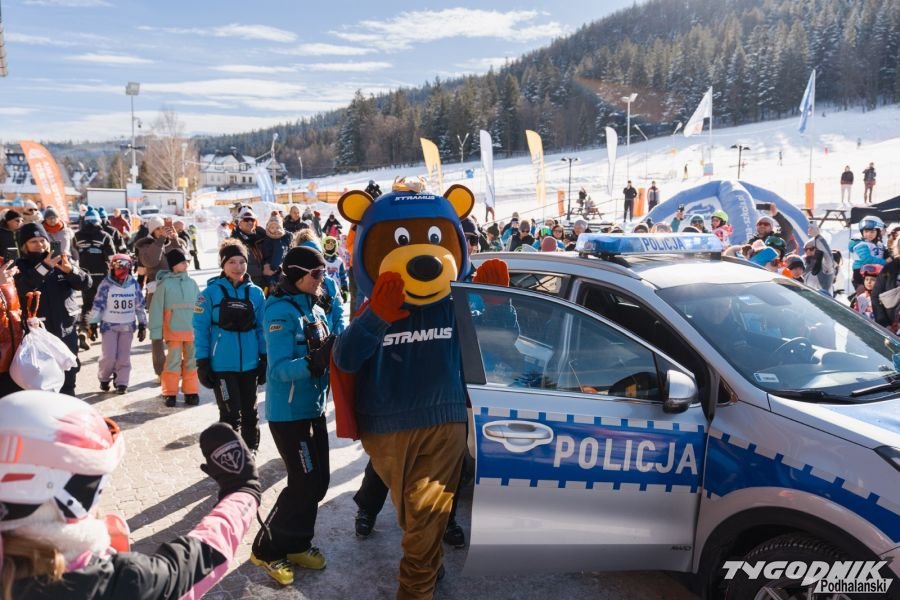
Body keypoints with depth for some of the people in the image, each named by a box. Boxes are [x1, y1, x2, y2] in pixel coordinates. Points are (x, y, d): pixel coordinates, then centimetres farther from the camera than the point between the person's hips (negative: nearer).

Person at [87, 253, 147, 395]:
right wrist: (93, 324, -12)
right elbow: (98, 305, -8)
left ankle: (122, 383, 14)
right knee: (109, 356, -5)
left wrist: (142, 325, 8)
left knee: (124, 356, 4)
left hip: (128, 326, 2)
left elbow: (140, 306, 7)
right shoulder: (106, 284, -10)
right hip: (109, 325, -2)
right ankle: (104, 378, 20)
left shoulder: (134, 284, 0)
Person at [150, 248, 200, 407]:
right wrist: (156, 331, -6)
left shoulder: (192, 283, 5)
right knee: (173, 361, 2)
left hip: (192, 330, 4)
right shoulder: (165, 284, -6)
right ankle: (170, 393, 14)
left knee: (192, 361, 10)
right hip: (173, 330, -4)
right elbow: (156, 308, -5)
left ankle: (191, 392, 20)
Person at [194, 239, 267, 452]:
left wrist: (265, 359, 5)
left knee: (250, 412, 13)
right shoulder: (211, 292, -6)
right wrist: (202, 362, -8)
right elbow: (201, 329, -6)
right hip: (222, 365, -4)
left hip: (250, 364, 4)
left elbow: (261, 328, 8)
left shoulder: (255, 292, 3)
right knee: (231, 414, -3)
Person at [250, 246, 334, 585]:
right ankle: (267, 550, 14)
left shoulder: (316, 309, 8)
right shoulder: (281, 312, -18)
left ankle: (296, 545, 30)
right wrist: (315, 362, -39)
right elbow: (279, 369, -24)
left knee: (318, 481, 12)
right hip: (288, 413, -8)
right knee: (305, 483, -4)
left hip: (314, 409, 8)